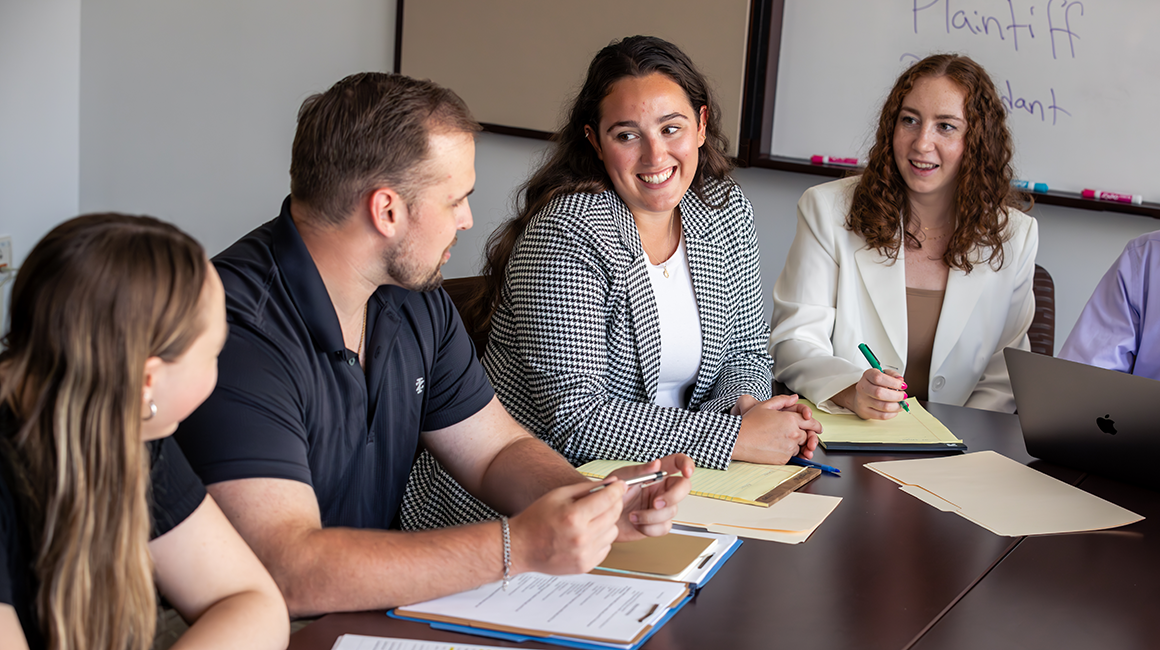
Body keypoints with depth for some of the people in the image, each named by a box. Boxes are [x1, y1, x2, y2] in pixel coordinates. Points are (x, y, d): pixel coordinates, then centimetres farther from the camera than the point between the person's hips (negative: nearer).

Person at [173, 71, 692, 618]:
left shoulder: (415, 302, 4)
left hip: (376, 609, 7)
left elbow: (497, 450, 13)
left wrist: (603, 504, -7)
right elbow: (288, 573, -28)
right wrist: (517, 546, -28)